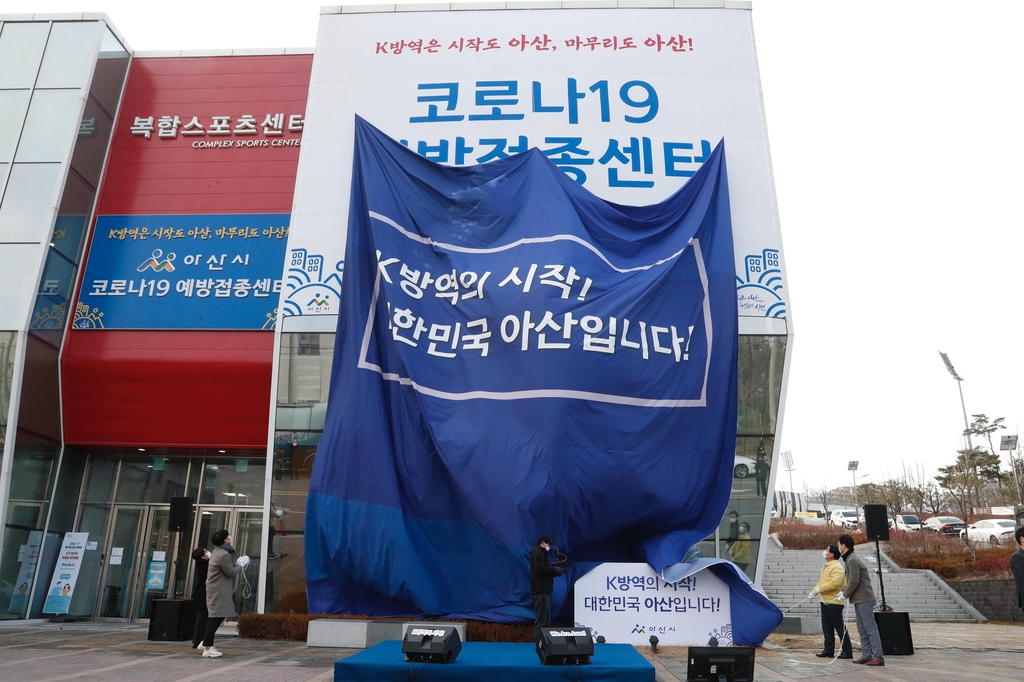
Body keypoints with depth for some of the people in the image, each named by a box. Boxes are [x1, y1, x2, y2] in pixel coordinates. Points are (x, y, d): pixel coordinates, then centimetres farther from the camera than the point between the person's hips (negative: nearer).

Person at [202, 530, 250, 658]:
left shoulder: (217, 552, 15)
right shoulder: (223, 555, -20)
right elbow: (231, 572, -16)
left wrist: (238, 563, 9)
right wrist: (241, 564, -3)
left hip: (215, 589, 11)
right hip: (219, 591, -11)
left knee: (214, 616, 16)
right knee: (217, 616, -9)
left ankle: (206, 642, 23)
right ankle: (208, 648, -8)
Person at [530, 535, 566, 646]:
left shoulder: (540, 553, 22)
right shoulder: (538, 553, -10)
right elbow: (540, 569, -22)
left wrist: (556, 570, 9)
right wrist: (554, 569, -14)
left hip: (544, 591, 11)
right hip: (541, 591, -11)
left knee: (546, 620, 14)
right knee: (541, 620, -10)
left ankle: (542, 644, 18)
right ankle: (539, 644, -9)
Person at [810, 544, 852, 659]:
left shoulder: (837, 567, -15)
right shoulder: (826, 566, 17)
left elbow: (834, 583, -26)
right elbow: (821, 582, 20)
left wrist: (819, 589, -19)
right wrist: (813, 591, 6)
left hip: (833, 602, -10)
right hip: (825, 601, 10)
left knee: (839, 627, -2)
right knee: (827, 628, 12)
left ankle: (847, 651, 6)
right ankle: (828, 650, 18)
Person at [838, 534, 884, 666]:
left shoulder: (852, 560, -16)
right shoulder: (850, 559, 14)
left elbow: (854, 582, -20)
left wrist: (844, 595, -9)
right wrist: (845, 592, 9)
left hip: (864, 599, -10)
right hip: (859, 600, 10)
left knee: (871, 629, -6)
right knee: (862, 630, 11)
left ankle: (878, 657, -4)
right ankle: (866, 656, 14)